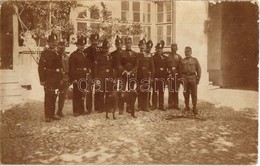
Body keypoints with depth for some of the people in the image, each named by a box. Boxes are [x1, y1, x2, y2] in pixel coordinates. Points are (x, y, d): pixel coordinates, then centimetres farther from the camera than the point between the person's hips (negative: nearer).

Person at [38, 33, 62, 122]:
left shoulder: (57, 53, 15)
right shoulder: (45, 53, -6)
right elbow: (41, 67, -11)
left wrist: (60, 78, 16)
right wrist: (42, 79, -16)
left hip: (56, 79, 6)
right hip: (48, 79, -6)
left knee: (54, 97, 11)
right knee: (48, 97, -2)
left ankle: (52, 114, 21)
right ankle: (47, 116, 4)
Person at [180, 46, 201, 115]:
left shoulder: (195, 60, 4)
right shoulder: (182, 61, 8)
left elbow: (199, 70, 5)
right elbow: (180, 71, 12)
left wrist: (198, 79, 0)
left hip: (193, 78, -1)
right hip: (185, 78, 2)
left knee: (194, 94, 0)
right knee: (186, 93, 5)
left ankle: (194, 108, 7)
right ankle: (187, 107, 17)